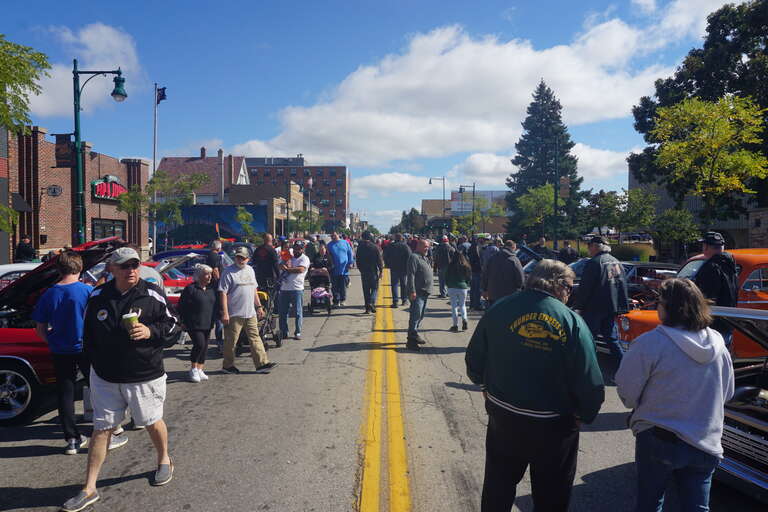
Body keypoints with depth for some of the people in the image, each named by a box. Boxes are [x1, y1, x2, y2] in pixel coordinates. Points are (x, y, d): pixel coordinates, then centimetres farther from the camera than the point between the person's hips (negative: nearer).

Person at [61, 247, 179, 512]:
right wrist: (96, 363, 7)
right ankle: (89, 489, 18)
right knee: (101, 429, 7)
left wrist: (150, 331, -22)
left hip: (145, 376, -2)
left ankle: (164, 461, 40)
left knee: (152, 422, 14)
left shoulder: (153, 295, -9)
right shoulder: (97, 297, 1)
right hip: (105, 377, 3)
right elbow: (88, 334, 12)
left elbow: (173, 327, -4)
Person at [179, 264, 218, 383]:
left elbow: (216, 304, 20)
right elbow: (182, 306, -7)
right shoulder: (190, 288, -9)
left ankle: (200, 370, 21)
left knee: (204, 347, 9)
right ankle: (193, 369, 3)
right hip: (194, 324, -6)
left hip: (208, 324, 6)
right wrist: (184, 321, -8)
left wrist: (214, 319, 14)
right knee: (199, 344, -15)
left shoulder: (212, 289, 11)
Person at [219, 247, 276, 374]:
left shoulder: (250, 270, 14)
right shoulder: (228, 272, -8)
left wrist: (259, 306, 19)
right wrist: (225, 313, -18)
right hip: (234, 314, -6)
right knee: (231, 341, 4)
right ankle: (227, 365, 17)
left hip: (250, 313, 6)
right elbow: (223, 293, -12)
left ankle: (262, 363, 8)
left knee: (255, 338, 5)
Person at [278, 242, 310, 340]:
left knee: (298, 312, 0)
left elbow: (301, 269, -15)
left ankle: (298, 333, 9)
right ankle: (283, 332, 18)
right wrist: (286, 264, -9)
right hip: (284, 288, 5)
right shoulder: (289, 257, 20)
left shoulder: (304, 258, 1)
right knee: (283, 312, 8)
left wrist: (287, 269, -8)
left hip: (297, 289, -5)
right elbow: (280, 266, 11)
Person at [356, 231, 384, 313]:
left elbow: (357, 260, 6)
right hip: (373, 271, -3)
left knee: (366, 290, 10)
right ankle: (371, 303, -15)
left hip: (363, 272, 3)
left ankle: (367, 308, 11)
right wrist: (381, 270, 1)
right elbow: (379, 260, -7)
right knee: (375, 288, 7)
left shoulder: (360, 247, -1)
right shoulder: (375, 247, -9)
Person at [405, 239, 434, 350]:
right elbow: (411, 275, -20)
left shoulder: (424, 258, 19)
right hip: (417, 292, -10)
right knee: (415, 316, -10)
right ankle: (411, 340, -7)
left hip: (425, 292, 10)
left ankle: (414, 335, 28)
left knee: (420, 316, 16)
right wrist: (412, 291, -24)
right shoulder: (414, 257, -13)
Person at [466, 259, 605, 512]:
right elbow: (589, 382, -16)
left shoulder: (499, 309, -9)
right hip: (553, 425, -2)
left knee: (498, 488, 24)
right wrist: (584, 415, 2)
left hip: (502, 417, 3)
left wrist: (487, 386, 16)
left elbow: (474, 360, -3)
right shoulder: (572, 321, -17)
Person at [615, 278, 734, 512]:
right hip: (706, 444, 4)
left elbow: (627, 393, -12)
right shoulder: (719, 345, 0)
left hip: (657, 439, -4)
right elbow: (727, 393, 13)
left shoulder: (650, 343, -18)